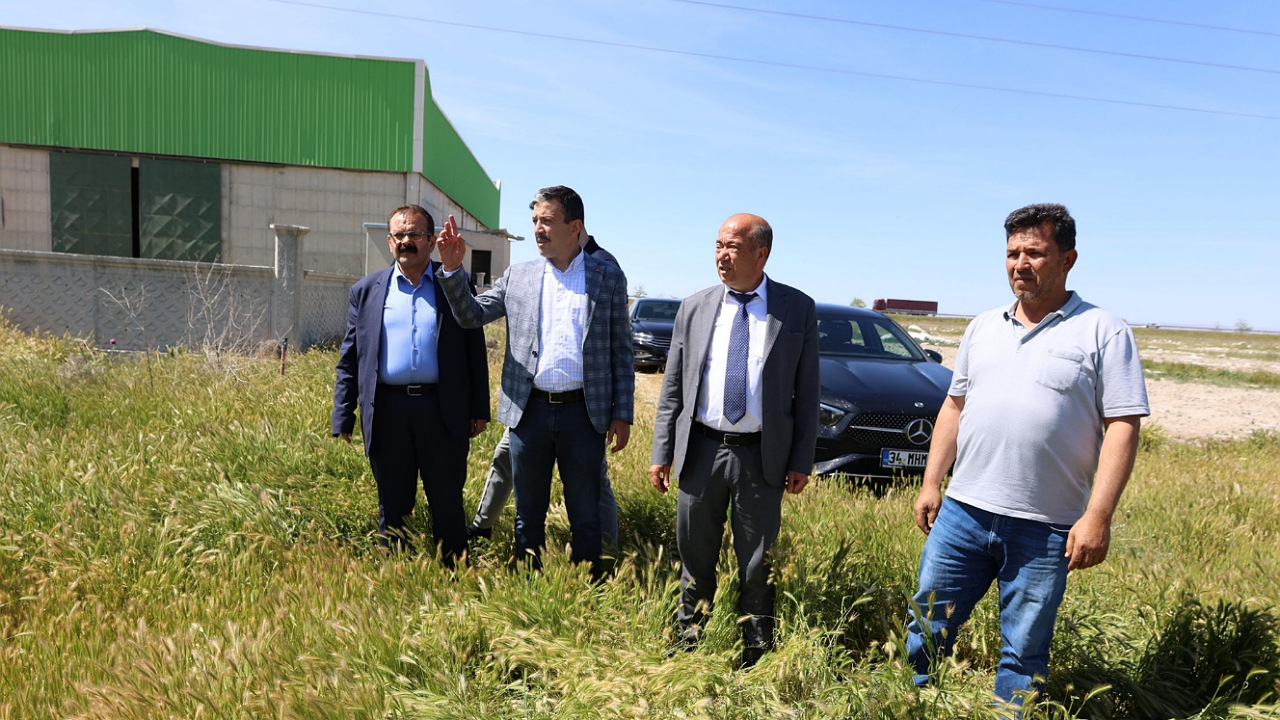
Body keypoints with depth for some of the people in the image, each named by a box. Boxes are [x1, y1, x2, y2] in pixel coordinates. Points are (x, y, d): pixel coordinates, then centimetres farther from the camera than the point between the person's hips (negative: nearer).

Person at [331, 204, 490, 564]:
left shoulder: (456, 286, 4)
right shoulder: (366, 291, 9)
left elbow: (475, 350, 4)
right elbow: (349, 359, 9)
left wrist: (479, 410, 0)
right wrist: (343, 418, 3)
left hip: (443, 410, -1)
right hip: (387, 411, 2)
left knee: (448, 505, 8)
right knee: (392, 507, 13)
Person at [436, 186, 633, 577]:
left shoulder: (609, 277, 2)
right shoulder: (518, 276, 7)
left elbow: (621, 350, 2)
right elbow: (472, 315, 7)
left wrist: (622, 414, -2)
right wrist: (452, 268, -8)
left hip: (584, 412, -2)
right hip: (529, 410, 2)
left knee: (585, 516, 10)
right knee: (528, 515, 15)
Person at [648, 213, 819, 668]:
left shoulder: (797, 309, -1)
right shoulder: (694, 309, 5)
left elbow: (806, 391, 1)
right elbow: (672, 389, 6)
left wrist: (801, 460, -3)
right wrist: (661, 453, 3)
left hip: (762, 455, -2)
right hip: (701, 450, 2)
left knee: (757, 564, 10)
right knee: (696, 558, 13)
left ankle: (755, 654, 28)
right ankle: (687, 643, 32)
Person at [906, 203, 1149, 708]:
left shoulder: (1104, 332, -2)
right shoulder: (983, 327, 12)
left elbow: (1123, 426, -7)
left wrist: (1097, 516, -14)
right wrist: (931, 482, 10)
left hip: (1045, 530, -4)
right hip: (961, 513, 4)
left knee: (1024, 653, 10)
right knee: (927, 628, 11)